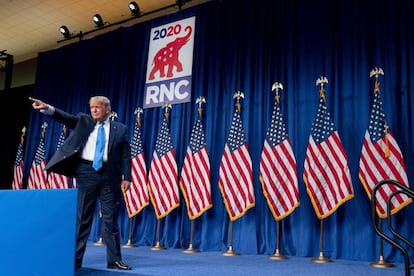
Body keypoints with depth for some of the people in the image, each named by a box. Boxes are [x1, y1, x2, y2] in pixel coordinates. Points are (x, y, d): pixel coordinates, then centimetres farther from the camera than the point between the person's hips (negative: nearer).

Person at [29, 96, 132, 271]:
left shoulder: (120, 129, 8)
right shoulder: (83, 121, 12)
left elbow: (126, 155, 4)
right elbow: (67, 118, -4)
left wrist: (126, 177, -4)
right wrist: (47, 108, -21)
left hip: (109, 174, -1)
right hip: (86, 172, 1)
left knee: (110, 218, 3)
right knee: (82, 217, 6)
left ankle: (114, 260, 12)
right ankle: (75, 259, 15)